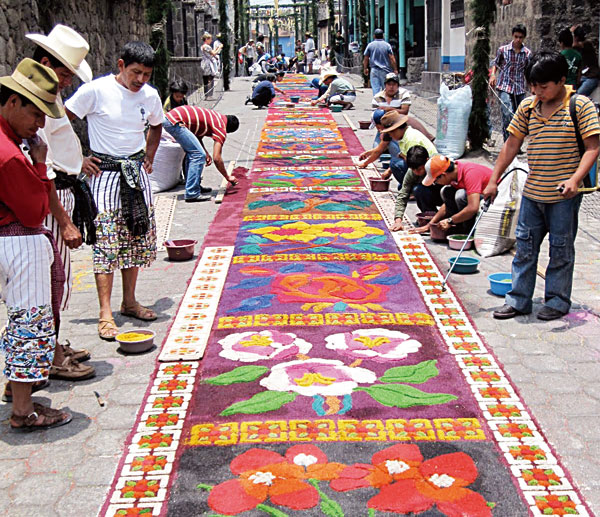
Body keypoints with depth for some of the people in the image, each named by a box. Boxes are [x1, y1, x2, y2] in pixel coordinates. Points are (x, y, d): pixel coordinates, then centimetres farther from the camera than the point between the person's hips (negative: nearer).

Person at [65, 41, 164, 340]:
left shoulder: (150, 96, 3)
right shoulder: (96, 90, -13)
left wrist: (149, 158, 13)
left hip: (137, 172, 6)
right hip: (104, 173, -6)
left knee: (138, 238, 9)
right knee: (106, 243, -8)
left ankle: (129, 301, 23)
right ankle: (105, 314, -5)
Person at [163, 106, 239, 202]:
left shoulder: (217, 117, 21)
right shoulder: (221, 129, -6)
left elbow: (197, 135, 25)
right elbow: (216, 158, -9)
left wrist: (205, 153, 12)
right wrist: (228, 177, 2)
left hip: (168, 117, 10)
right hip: (175, 122, -10)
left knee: (193, 153, 20)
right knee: (198, 155, -10)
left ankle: (196, 186, 27)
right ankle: (192, 194, -10)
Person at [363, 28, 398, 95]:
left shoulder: (370, 45, 2)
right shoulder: (387, 45, -2)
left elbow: (365, 59, 6)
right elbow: (392, 59, -7)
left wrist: (365, 68, 19)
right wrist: (395, 69, 0)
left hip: (374, 70, 1)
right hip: (385, 71, 0)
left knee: (375, 89, -3)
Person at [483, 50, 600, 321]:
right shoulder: (527, 106, 4)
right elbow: (512, 145, 10)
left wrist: (575, 179, -25)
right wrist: (494, 180, 8)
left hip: (563, 196, -4)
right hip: (532, 192, 5)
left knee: (561, 249, 7)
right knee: (525, 246, 9)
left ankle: (558, 301, 20)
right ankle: (518, 299, 18)